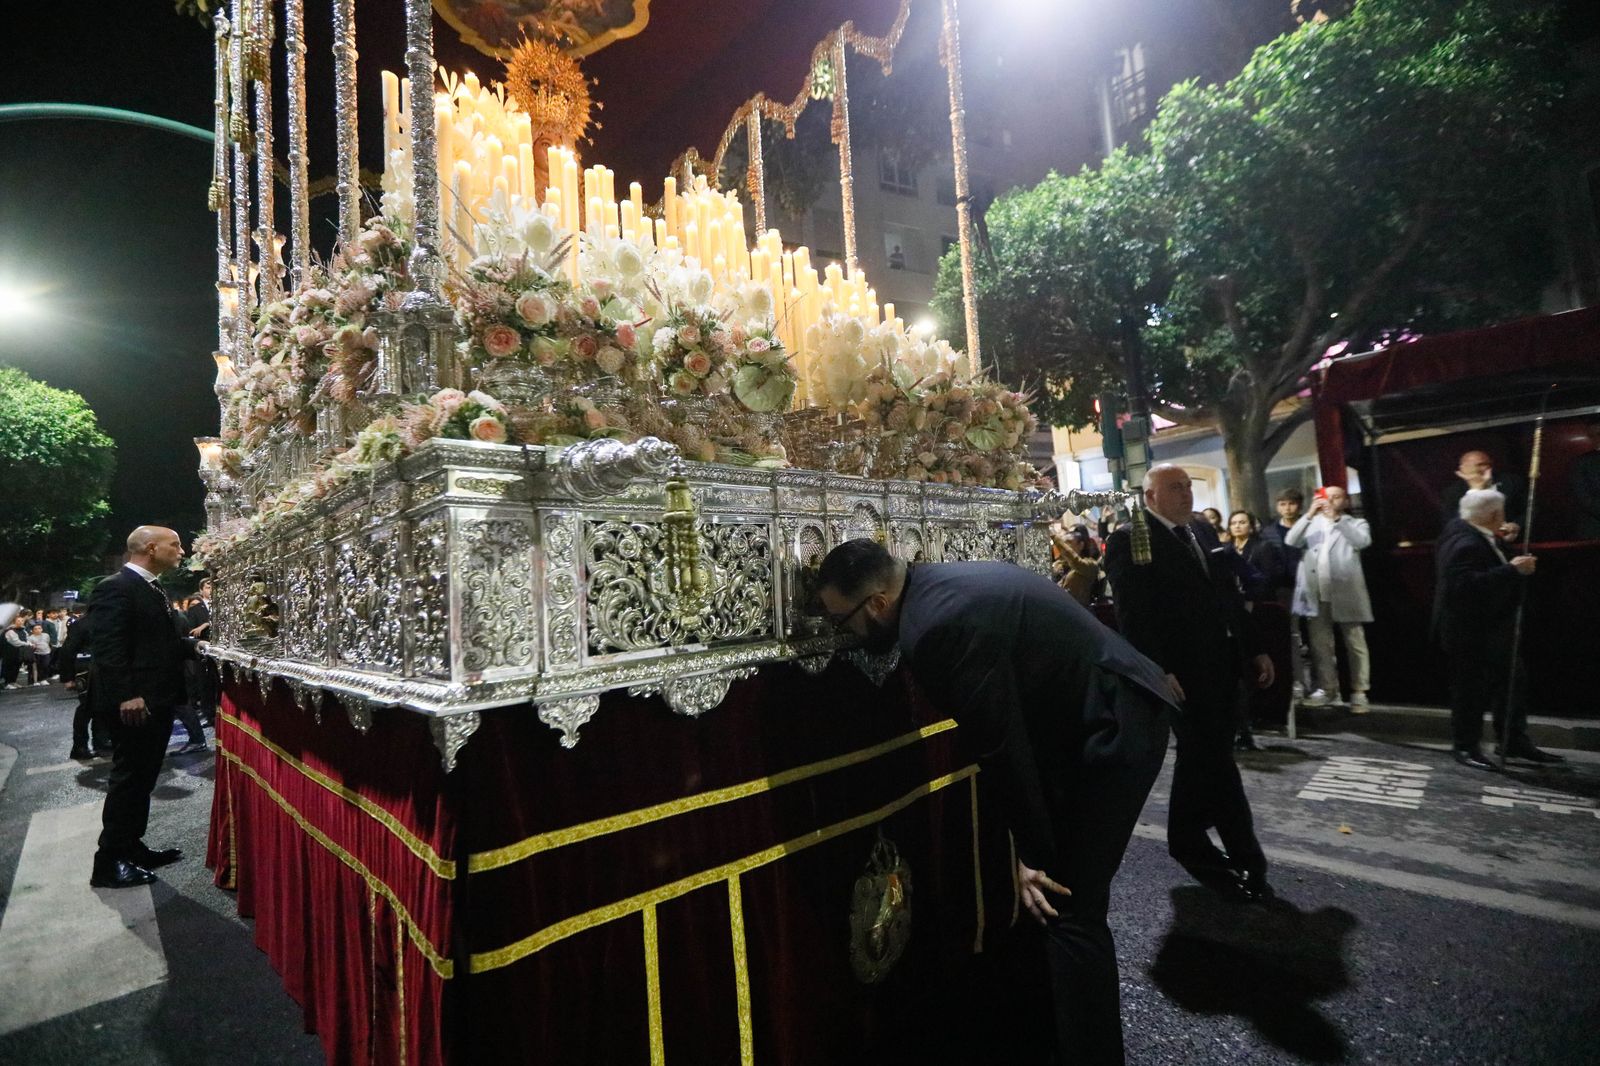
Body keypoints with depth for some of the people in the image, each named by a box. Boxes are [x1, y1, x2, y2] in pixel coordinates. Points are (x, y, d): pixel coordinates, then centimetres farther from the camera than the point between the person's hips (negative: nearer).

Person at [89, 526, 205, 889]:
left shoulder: (151, 589, 16)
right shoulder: (115, 588, -14)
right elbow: (107, 647, -21)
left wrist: (195, 644, 5)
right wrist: (126, 696, -25)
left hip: (158, 700, 10)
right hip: (134, 704, -10)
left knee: (143, 778, 16)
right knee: (128, 779, -1)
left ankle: (132, 848, 28)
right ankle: (109, 862, 10)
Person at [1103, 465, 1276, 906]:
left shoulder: (1202, 531, 16)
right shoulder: (1130, 541, -10)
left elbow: (1229, 594, 18)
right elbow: (1133, 615, -17)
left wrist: (1255, 649, 13)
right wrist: (1158, 671, -23)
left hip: (1218, 665, 8)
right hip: (1181, 672, -8)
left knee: (1201, 757, 16)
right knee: (1213, 761, -1)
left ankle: (1188, 842, 31)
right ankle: (1246, 858, 12)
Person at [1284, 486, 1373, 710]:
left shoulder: (1356, 523, 9)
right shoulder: (1312, 524, 15)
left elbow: (1363, 542, -12)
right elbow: (1290, 542, -2)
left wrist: (1336, 518, -18)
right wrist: (1309, 514, -11)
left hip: (1345, 592, -2)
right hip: (1317, 593, 3)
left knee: (1355, 643, 1)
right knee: (1320, 644, 7)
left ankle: (1358, 692, 7)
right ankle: (1327, 688, 16)